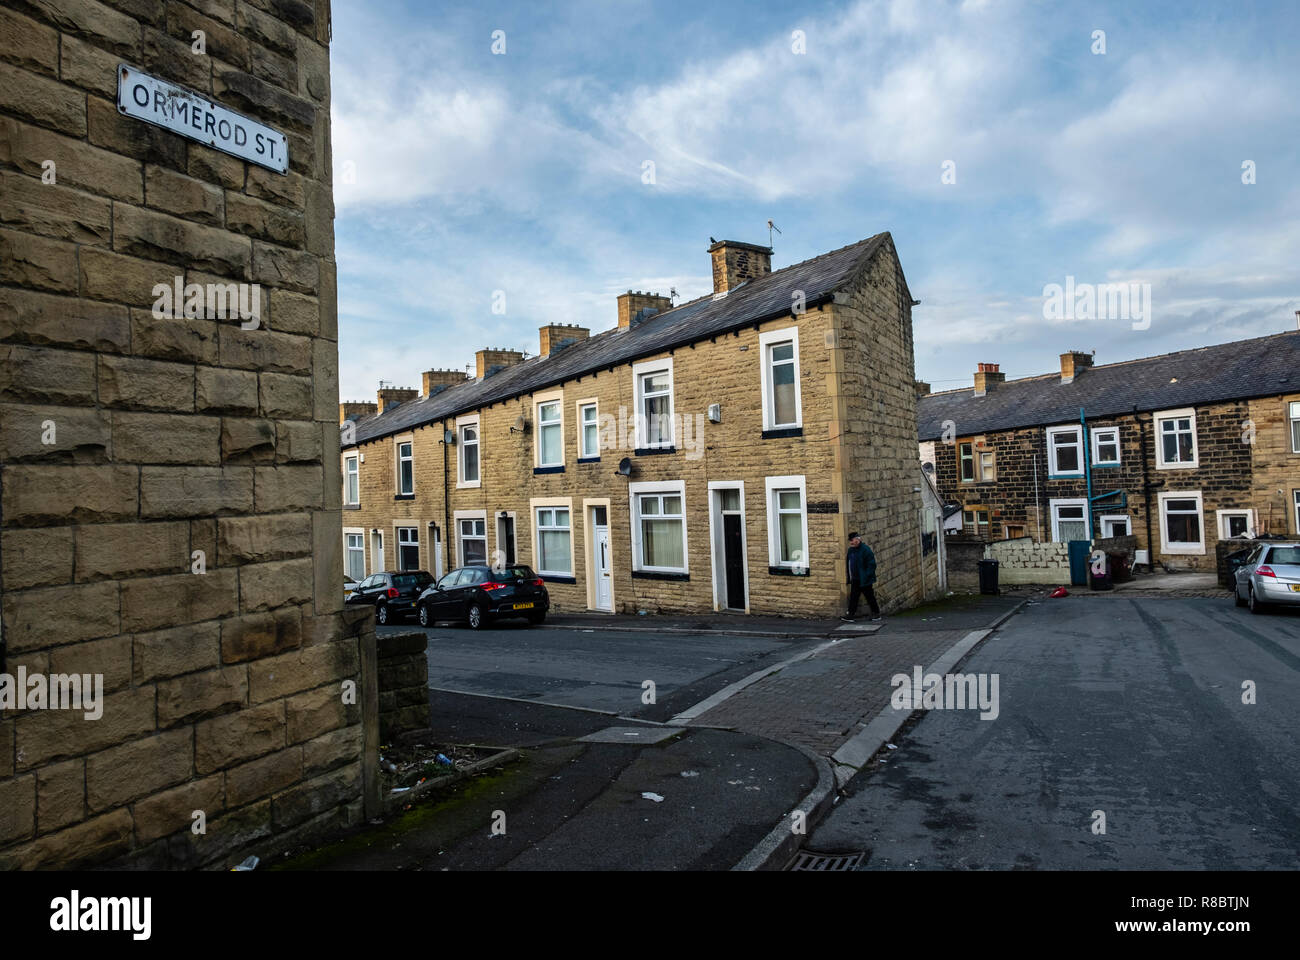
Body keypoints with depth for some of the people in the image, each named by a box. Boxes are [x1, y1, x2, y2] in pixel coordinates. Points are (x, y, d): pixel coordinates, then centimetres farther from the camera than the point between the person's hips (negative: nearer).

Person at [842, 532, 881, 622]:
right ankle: (851, 615, 4)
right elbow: (848, 563, 18)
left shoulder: (865, 549, -14)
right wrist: (849, 577, 11)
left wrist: (867, 576, -20)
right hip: (855, 579, 7)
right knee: (853, 597, 3)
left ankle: (876, 614, 19)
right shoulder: (851, 550, 9)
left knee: (870, 597, 5)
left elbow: (872, 564, -16)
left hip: (864, 580, -7)